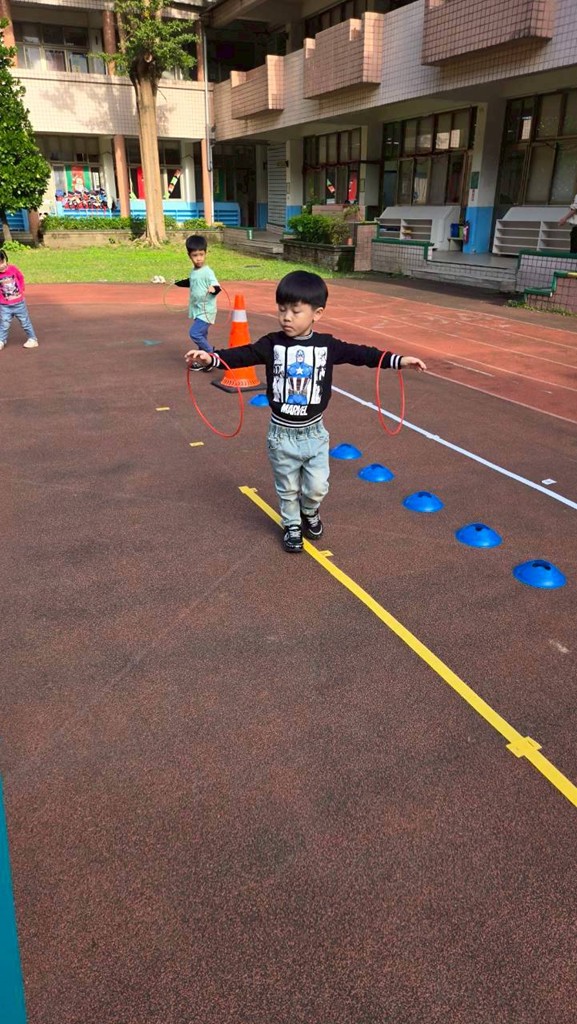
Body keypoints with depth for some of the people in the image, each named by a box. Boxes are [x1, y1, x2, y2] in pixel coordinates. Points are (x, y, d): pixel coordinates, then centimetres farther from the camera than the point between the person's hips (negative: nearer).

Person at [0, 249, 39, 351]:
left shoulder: (13, 269, -9)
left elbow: (21, 278, 9)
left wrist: (21, 289, 8)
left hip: (19, 303, 0)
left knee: (26, 322, 11)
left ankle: (32, 339, 21)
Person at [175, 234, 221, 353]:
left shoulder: (207, 272, -17)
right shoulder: (193, 271, 9)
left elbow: (217, 287, -26)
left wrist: (213, 289, -47)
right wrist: (177, 282, 33)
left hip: (206, 311, -9)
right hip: (197, 311, 9)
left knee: (194, 333, -17)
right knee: (201, 336, 16)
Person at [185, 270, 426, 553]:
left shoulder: (327, 345, -5)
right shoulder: (272, 344, -10)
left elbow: (360, 354, -2)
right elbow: (241, 355, -19)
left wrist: (398, 360, -8)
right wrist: (211, 358, -36)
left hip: (314, 432, 1)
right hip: (282, 434, -1)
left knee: (317, 487, 10)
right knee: (288, 489, 14)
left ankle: (310, 513, 42)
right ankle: (292, 525, 38)